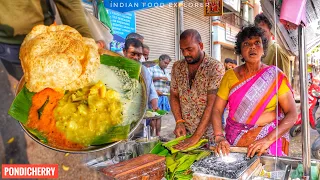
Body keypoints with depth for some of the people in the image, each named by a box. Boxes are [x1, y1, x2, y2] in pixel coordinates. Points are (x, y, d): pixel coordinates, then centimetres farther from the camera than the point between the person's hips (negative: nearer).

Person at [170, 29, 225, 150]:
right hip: (184, 133, 4)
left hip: (208, 134, -4)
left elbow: (212, 104, -20)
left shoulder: (215, 67, -14)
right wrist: (179, 122, -8)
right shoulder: (177, 67, 2)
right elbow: (174, 96, 7)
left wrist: (196, 137, -23)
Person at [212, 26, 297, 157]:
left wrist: (268, 139, -22)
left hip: (269, 140, -1)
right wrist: (219, 137, -17)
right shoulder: (230, 75, 0)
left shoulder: (275, 76, -4)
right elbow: (217, 110, -2)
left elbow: (292, 114, -9)